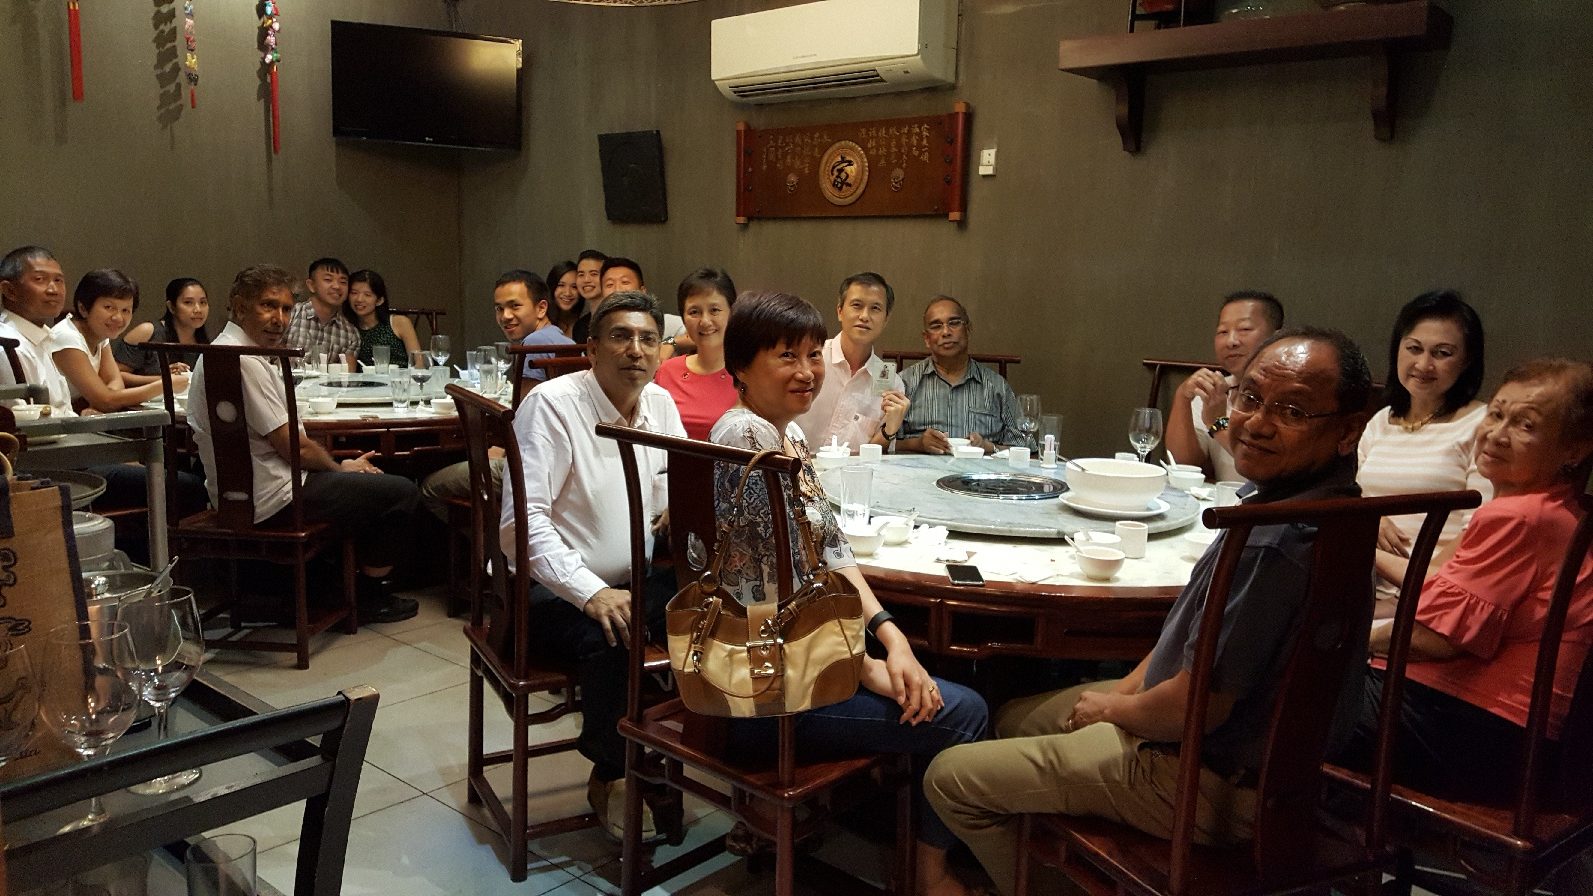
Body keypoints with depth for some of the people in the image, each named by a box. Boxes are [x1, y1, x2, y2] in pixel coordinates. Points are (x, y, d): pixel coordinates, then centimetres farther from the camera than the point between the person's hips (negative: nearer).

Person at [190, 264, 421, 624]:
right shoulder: (243, 361, -22)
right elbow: (292, 445, -21)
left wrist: (341, 465, 7)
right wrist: (341, 467, -2)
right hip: (271, 499, -11)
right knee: (401, 493, -2)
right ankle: (371, 597, 13)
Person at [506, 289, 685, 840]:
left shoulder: (661, 404, 6)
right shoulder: (552, 404, -15)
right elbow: (522, 522, -23)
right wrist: (593, 594, -32)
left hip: (631, 582, 7)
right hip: (550, 591, -6)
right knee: (611, 641, -34)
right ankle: (609, 779, -7)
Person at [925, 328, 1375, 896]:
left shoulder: (1274, 543, -34)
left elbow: (1195, 708, -28)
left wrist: (1112, 708, -8)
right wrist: (1129, 688, 4)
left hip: (1215, 786, -10)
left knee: (950, 779, -2)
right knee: (1013, 720, 27)